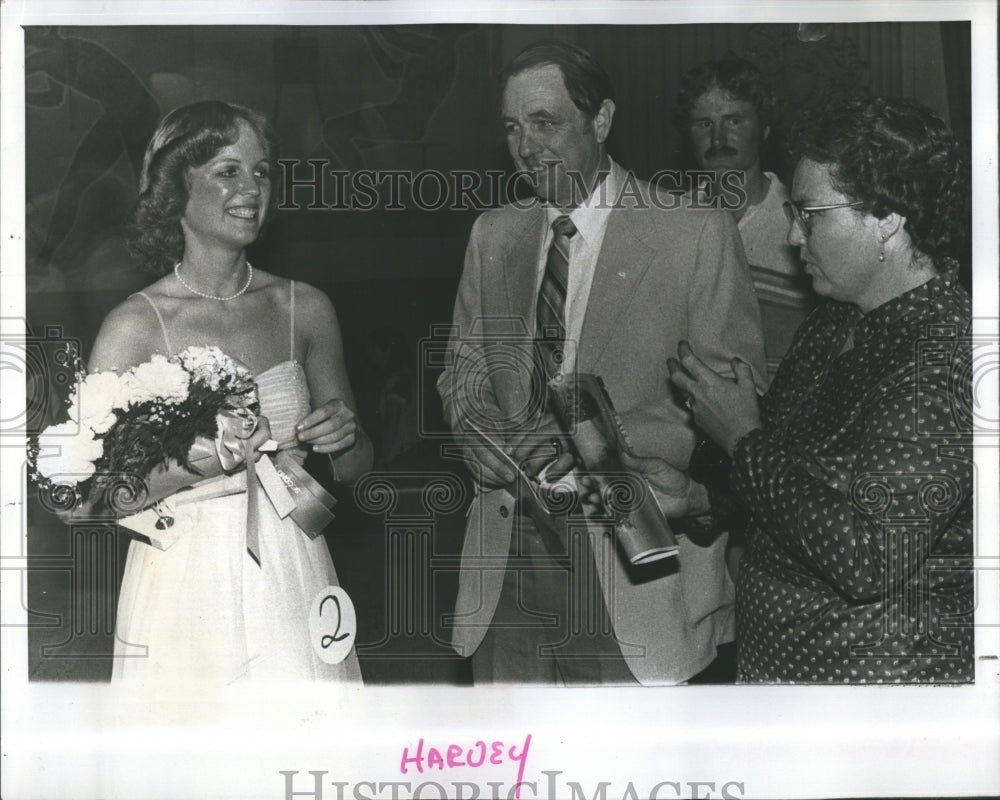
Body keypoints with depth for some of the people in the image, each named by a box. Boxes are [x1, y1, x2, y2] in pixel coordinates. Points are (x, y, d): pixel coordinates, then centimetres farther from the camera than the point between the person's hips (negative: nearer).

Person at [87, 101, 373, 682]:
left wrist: (345, 437, -7)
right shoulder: (136, 326, -8)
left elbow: (356, 466, 14)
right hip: (185, 595, -3)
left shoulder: (305, 309, 4)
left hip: (293, 583, 3)